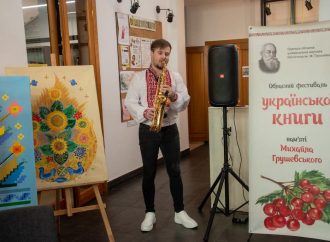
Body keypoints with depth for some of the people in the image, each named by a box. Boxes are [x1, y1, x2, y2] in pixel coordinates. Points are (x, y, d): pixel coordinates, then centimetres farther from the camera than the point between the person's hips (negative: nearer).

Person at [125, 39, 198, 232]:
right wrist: (144, 112, -22)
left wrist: (174, 95, -19)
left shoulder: (176, 77, 5)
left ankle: (180, 212, 19)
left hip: (170, 129, 1)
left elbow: (185, 103, 1)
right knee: (149, 173, 7)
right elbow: (130, 102, -5)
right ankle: (150, 213, 21)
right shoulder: (139, 78, 0)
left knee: (175, 171, 6)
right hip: (147, 130, -1)